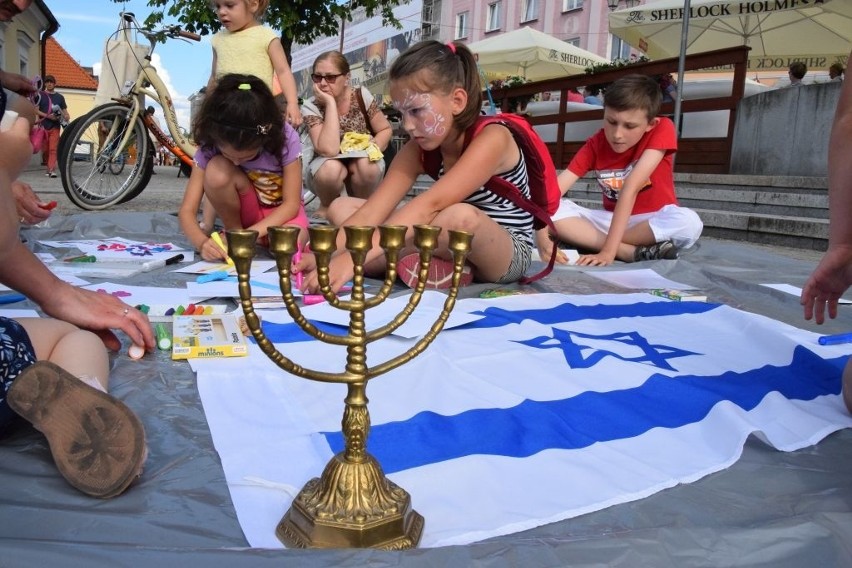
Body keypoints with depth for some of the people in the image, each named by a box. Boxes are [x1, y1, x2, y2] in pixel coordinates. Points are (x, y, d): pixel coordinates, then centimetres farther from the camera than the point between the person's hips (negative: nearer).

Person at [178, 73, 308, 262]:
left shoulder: (285, 137, -26)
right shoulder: (209, 146, -21)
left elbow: (291, 203, -21)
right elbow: (187, 210, -20)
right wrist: (202, 242, -42)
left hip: (281, 211, -2)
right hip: (246, 211, 2)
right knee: (217, 170, -30)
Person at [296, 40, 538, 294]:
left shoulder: (492, 137, -24)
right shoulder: (418, 150, -4)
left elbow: (431, 204, -38)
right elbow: (371, 212, -14)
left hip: (508, 253, -6)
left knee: (461, 216, -43)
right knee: (341, 208, -4)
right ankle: (441, 266, -19)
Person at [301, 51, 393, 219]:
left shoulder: (361, 96, -11)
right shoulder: (310, 107, -17)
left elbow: (386, 130, -1)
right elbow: (329, 150, -32)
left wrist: (371, 149, -21)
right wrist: (330, 103, -30)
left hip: (361, 163, 1)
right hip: (331, 167, -1)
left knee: (366, 166, -33)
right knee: (330, 169, -35)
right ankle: (327, 206, -2)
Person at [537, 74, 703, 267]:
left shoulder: (661, 130, -17)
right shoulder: (595, 145, -10)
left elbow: (631, 187, -29)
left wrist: (609, 249, -36)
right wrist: (543, 236, -39)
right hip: (612, 219, 2)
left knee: (689, 222, -35)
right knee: (555, 210, -22)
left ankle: (593, 240, -27)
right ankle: (632, 252, -30)